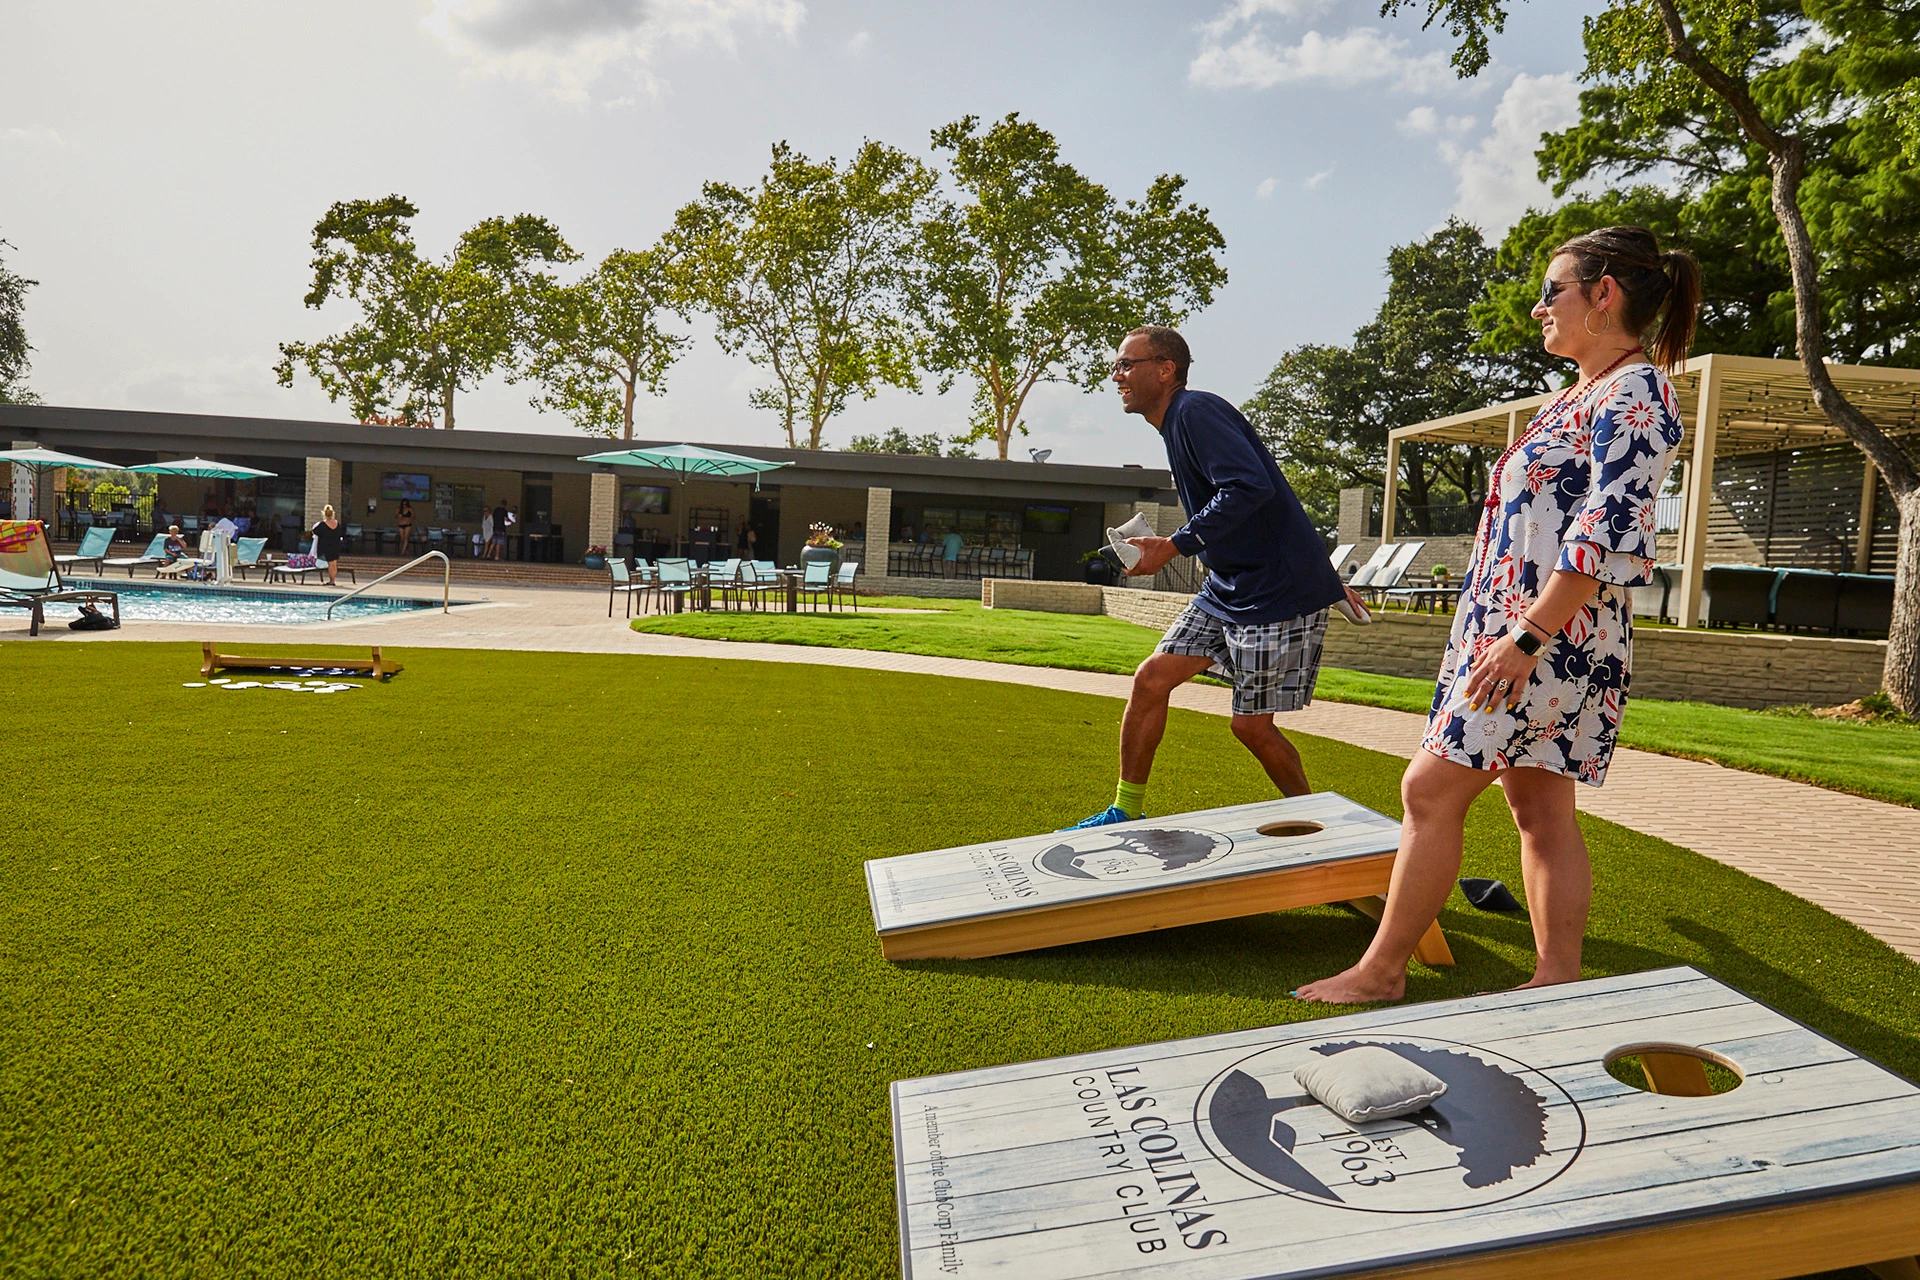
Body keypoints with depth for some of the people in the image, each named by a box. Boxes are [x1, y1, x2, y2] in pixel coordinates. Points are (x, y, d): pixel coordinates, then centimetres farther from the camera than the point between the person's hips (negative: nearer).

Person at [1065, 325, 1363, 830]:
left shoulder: (1197, 412, -14)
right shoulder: (1176, 426, 16)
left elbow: (1251, 488, -29)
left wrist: (1173, 546, -24)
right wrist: (1324, 576, 24)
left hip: (1280, 593, -9)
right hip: (1227, 589, 10)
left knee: (1251, 725, -4)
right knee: (1151, 678, 3)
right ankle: (1126, 813, 14)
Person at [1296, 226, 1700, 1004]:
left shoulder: (1634, 394, -12)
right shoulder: (1585, 395, 18)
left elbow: (1610, 537, -21)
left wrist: (1527, 635, -24)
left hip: (1550, 637, -10)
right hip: (1516, 629, 10)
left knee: (1430, 791, -5)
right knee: (1540, 808, 11)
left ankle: (1383, 970, 6)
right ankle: (1559, 979, 19)